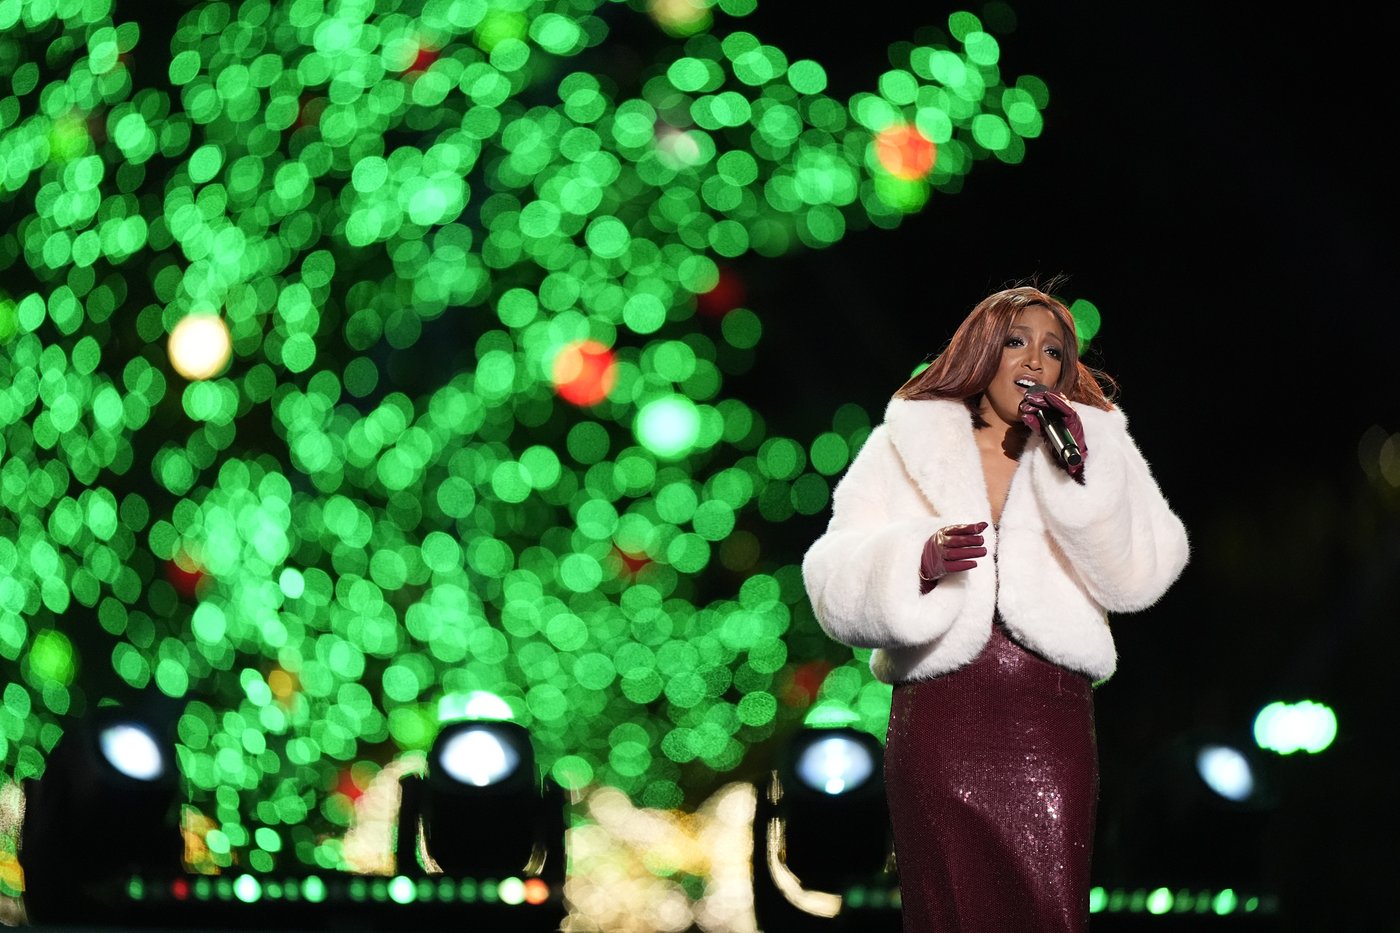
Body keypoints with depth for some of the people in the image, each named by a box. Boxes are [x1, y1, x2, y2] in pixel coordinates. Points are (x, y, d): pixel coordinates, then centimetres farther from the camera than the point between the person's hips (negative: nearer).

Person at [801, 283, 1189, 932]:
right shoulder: (904, 446, 12)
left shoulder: (1094, 445, 15)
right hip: (936, 715, 0)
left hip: (1051, 714, 0)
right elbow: (835, 583, 2)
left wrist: (1082, 468, -7)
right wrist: (919, 558, -17)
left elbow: (1136, 578, 1)